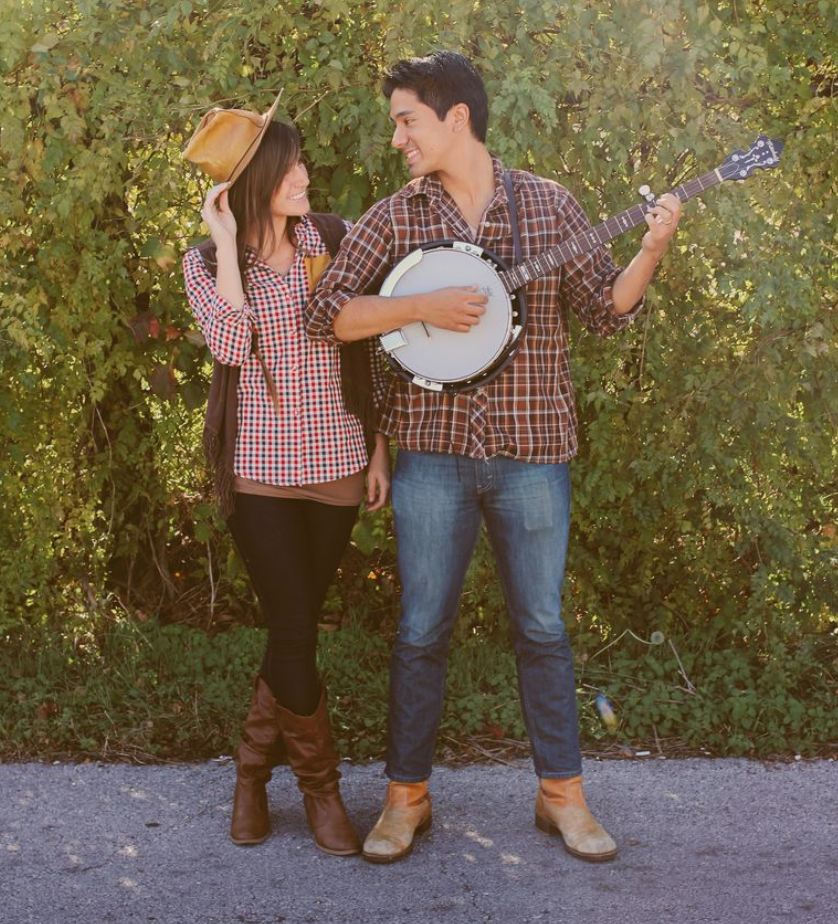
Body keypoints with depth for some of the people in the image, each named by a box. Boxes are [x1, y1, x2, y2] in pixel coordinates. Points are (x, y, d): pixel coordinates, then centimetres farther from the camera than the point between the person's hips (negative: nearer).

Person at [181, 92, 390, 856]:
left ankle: (253, 773, 28)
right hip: (258, 470, -2)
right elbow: (230, 344, -20)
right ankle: (320, 783, 17)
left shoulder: (332, 239, 5)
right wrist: (228, 245, -18)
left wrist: (377, 443, 7)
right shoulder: (207, 263, -1)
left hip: (336, 464, 3)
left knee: (295, 628, 8)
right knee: (295, 632, -5)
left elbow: (361, 347, 10)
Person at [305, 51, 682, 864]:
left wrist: (650, 250, -14)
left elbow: (605, 309, 3)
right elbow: (325, 313, -6)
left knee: (541, 625, 8)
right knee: (421, 629, 5)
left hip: (531, 451, 0)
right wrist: (421, 307, -18)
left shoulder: (548, 204, 4)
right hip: (432, 451, 0)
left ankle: (561, 794, 21)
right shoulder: (392, 218, 3)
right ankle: (406, 796, 19)